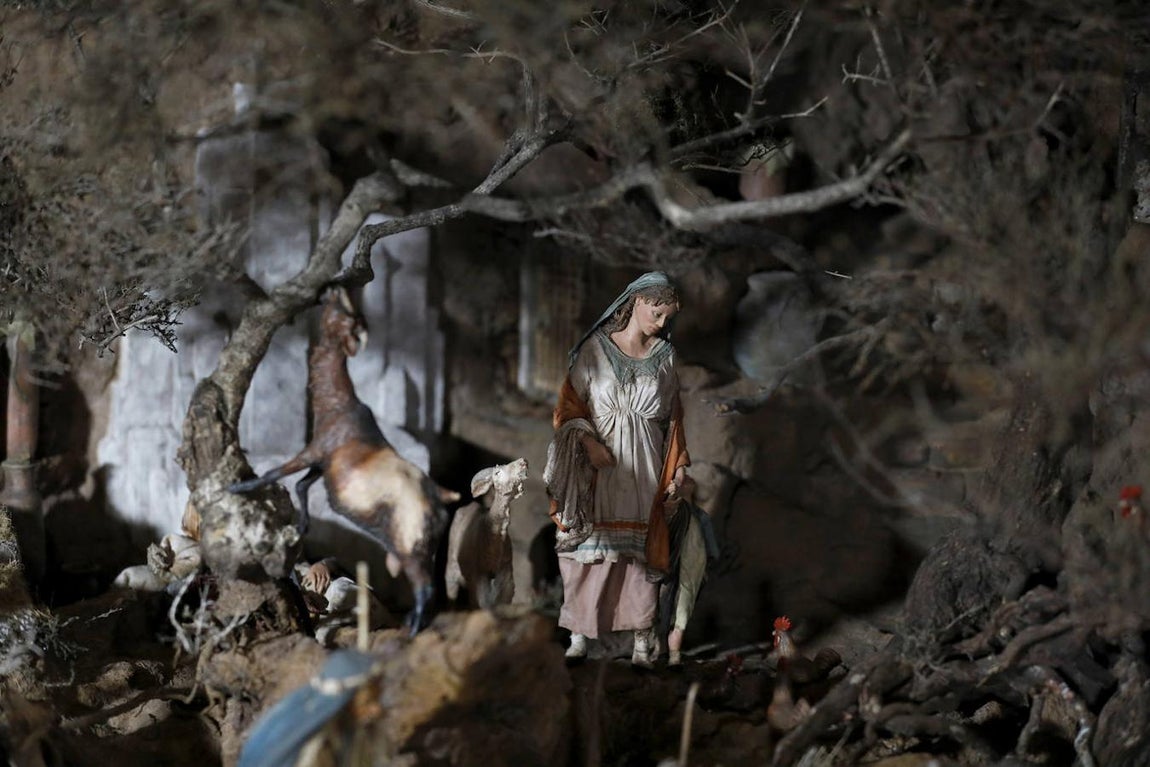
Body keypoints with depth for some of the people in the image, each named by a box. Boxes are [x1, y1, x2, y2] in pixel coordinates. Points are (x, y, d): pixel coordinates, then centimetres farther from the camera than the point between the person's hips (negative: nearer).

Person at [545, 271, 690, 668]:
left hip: (644, 470, 1)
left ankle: (642, 641, 4)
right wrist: (589, 442, -14)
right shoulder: (595, 349, -1)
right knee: (588, 549, -3)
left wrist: (678, 465, 7)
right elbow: (570, 402, -1)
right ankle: (579, 636, 3)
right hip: (598, 466, -1)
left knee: (640, 552, 0)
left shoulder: (664, 357, 7)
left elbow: (674, 418, 12)